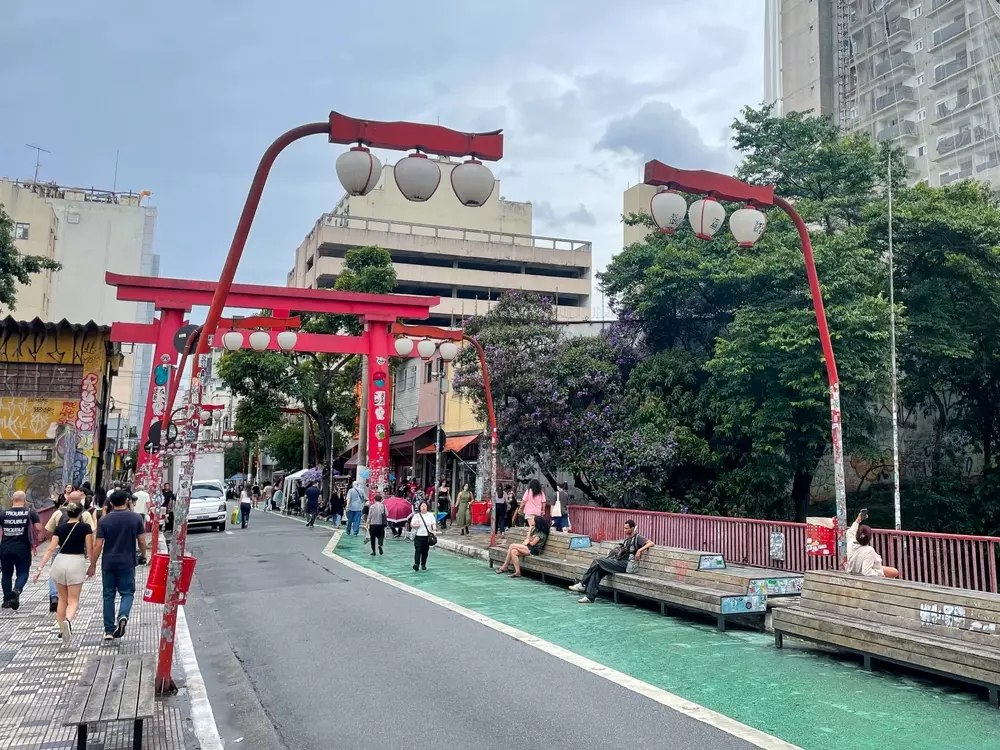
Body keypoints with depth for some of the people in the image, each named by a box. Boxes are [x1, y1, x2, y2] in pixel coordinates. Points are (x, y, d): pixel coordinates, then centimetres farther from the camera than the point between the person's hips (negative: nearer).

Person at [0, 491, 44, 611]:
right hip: (22, 549, -2)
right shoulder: (31, 512, -1)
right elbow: (38, 528, -7)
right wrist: (34, 540, 9)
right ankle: (16, 590, -19)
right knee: (23, 573, 7)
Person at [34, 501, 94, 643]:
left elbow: (51, 549, -2)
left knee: (62, 599, 20)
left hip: (60, 562, 3)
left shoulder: (59, 528, 3)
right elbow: (90, 549, -3)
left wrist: (40, 568, 0)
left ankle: (62, 629, 26)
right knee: (73, 601, 1)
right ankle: (68, 621, -29)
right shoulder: (85, 527, -4)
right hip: (77, 563, -3)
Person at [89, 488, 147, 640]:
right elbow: (141, 541, -2)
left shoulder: (104, 520, -5)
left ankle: (109, 630, 14)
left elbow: (98, 545, -6)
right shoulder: (136, 518, -5)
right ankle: (123, 616, -20)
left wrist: (93, 565, 4)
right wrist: (143, 555, 17)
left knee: (109, 595, 11)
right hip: (128, 563, -1)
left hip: (108, 563, 1)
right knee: (127, 592, 9)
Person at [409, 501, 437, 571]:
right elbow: (411, 525, 5)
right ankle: (416, 564, -19)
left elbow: (433, 524, 5)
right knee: (418, 551, -12)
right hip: (418, 536, -2)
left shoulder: (430, 515, 8)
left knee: (425, 551, 7)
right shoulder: (416, 515, 3)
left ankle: (423, 565, 19)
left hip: (427, 536, 2)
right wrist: (415, 525, -16)